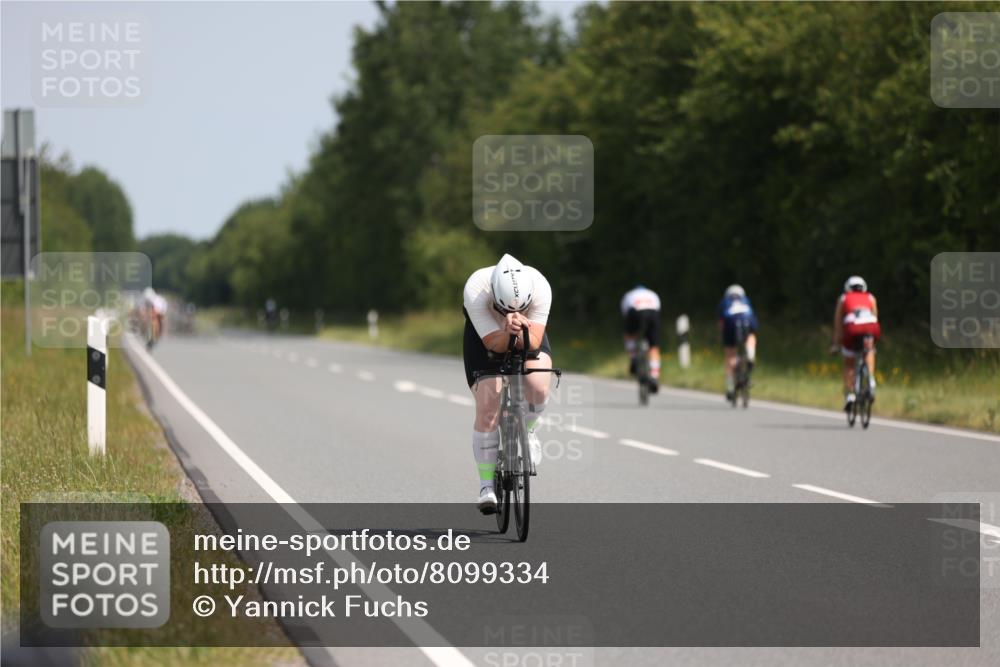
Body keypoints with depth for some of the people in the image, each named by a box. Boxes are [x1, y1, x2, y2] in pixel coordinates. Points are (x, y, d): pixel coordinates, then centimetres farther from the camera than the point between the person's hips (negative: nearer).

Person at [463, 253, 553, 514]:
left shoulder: (540, 287, -35)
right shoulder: (475, 290, -38)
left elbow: (534, 342, -32)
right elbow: (494, 343, -33)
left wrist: (521, 333, -54)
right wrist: (508, 332, -55)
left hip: (528, 334, 1)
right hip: (485, 332, -1)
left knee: (538, 387, -28)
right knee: (488, 410, -13)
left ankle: (527, 430, 6)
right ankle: (486, 485, 1)